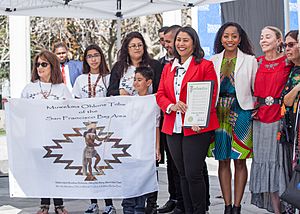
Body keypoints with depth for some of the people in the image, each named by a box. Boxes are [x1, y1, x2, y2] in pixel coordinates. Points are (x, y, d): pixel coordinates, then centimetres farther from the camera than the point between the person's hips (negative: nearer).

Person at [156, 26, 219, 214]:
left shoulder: (205, 66, 0)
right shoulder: (168, 68, 18)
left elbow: (211, 96, -6)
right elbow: (160, 95, 12)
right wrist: (172, 106, -10)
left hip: (197, 128, -6)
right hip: (173, 128, 6)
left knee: (193, 173, -9)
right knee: (183, 174, 10)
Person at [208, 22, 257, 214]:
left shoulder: (250, 60, 4)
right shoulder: (213, 61, 10)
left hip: (241, 111, -2)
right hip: (219, 112, 2)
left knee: (240, 160, -1)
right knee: (223, 160, 5)